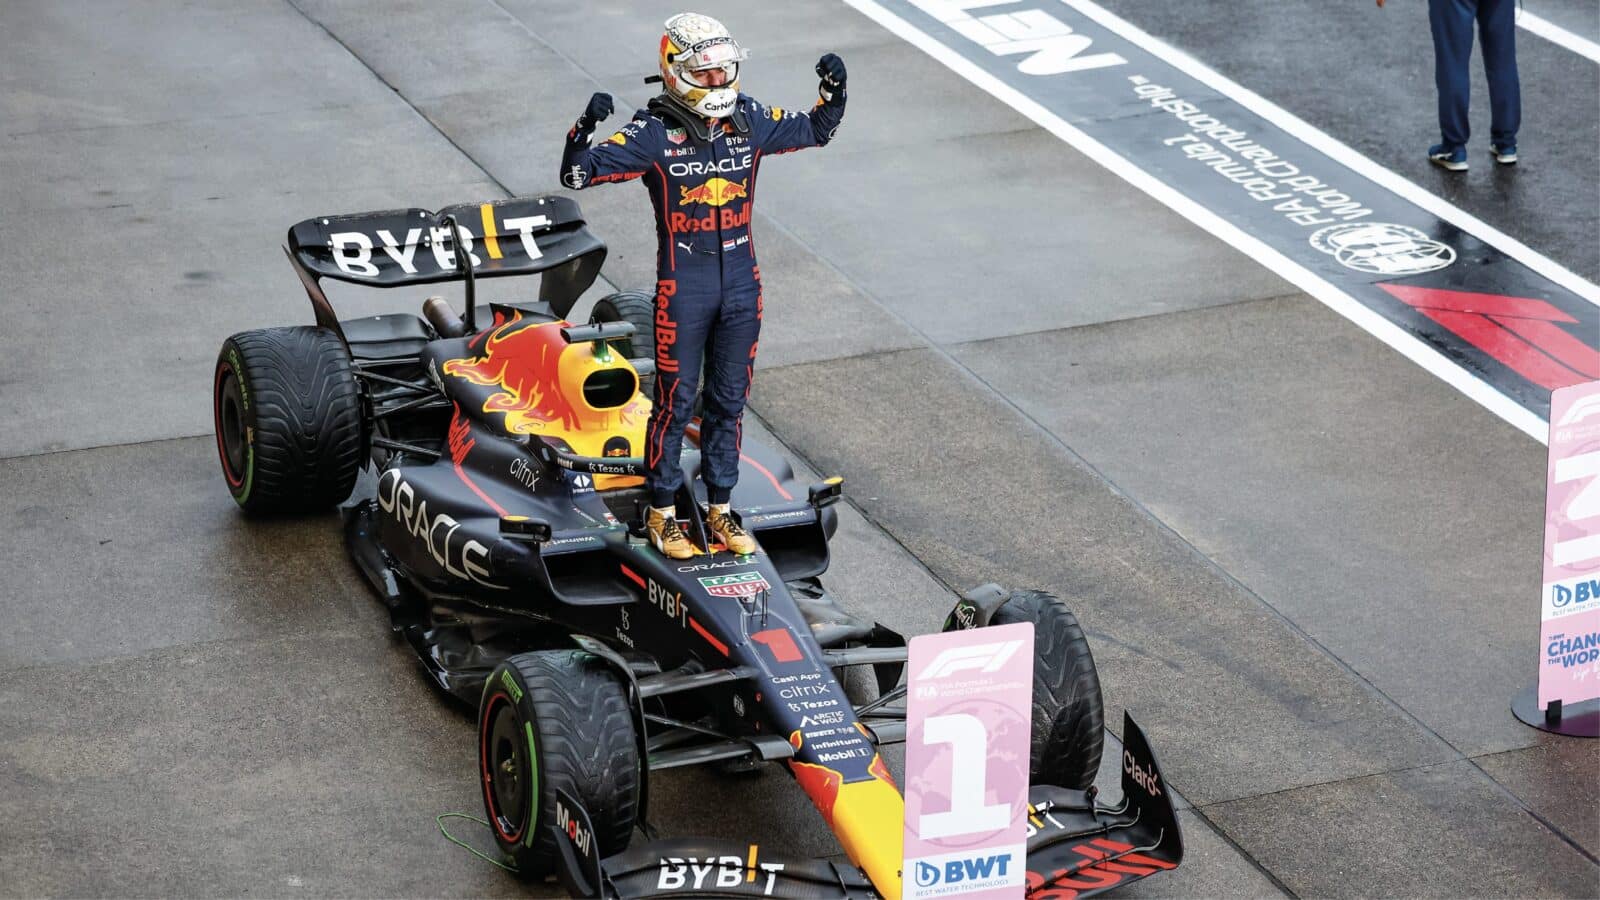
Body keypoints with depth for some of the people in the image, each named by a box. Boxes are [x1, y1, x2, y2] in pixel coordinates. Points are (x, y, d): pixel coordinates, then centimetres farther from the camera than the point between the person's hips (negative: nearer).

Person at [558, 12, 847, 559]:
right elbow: (578, 175, -17)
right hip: (683, 287, -4)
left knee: (728, 400, 14)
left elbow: (817, 131, 17)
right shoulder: (654, 133, -13)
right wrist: (584, 129, -36)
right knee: (676, 401, 3)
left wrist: (832, 92, -2)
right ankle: (662, 513, 18)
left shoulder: (750, 122, 1)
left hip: (741, 284, 4)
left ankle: (719, 508, 27)